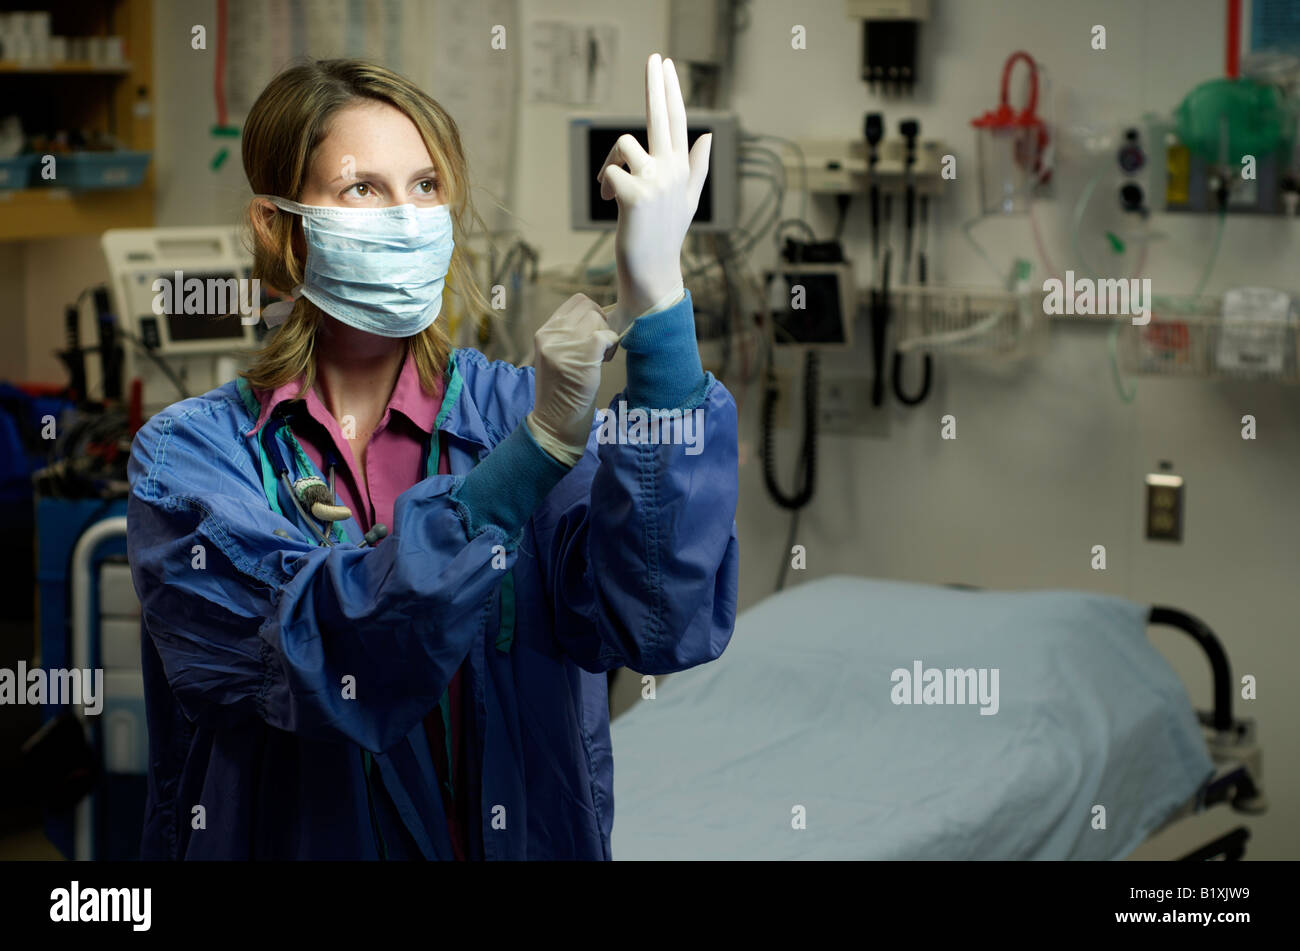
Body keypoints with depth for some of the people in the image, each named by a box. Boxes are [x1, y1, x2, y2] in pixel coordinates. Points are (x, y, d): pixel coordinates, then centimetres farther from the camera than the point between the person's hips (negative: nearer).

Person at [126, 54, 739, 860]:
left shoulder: (511, 411, 1)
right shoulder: (188, 455, -2)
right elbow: (321, 659, -19)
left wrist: (658, 301, -23)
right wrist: (538, 450, -27)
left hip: (515, 838, 1)